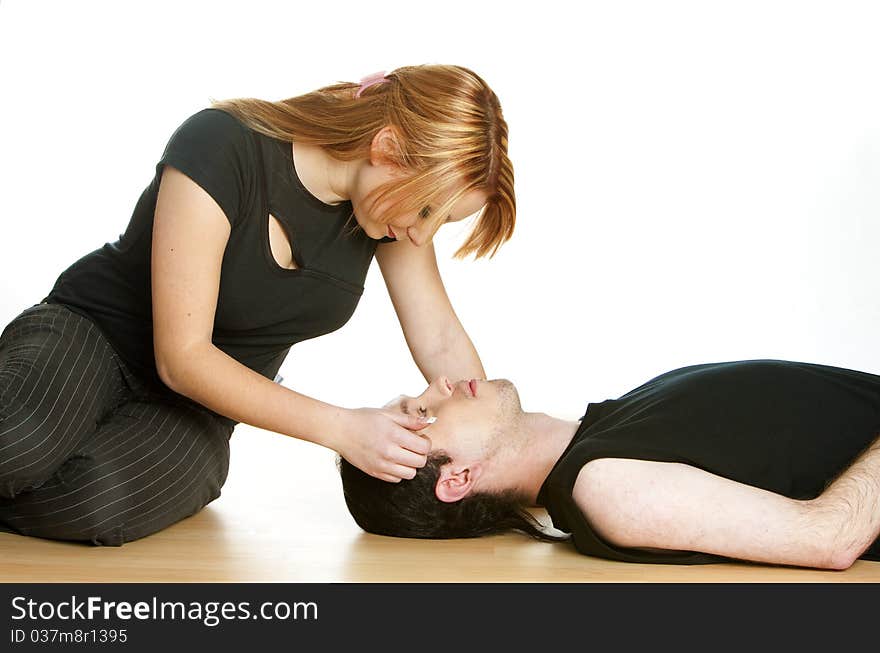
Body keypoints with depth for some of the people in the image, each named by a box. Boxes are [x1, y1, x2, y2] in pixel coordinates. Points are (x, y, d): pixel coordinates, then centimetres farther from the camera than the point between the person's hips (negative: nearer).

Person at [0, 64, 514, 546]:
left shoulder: (398, 195, -9)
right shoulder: (220, 148, -26)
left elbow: (441, 341, -1)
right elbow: (182, 357, -25)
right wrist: (342, 429, -28)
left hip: (192, 406, 4)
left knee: (97, 501, -32)